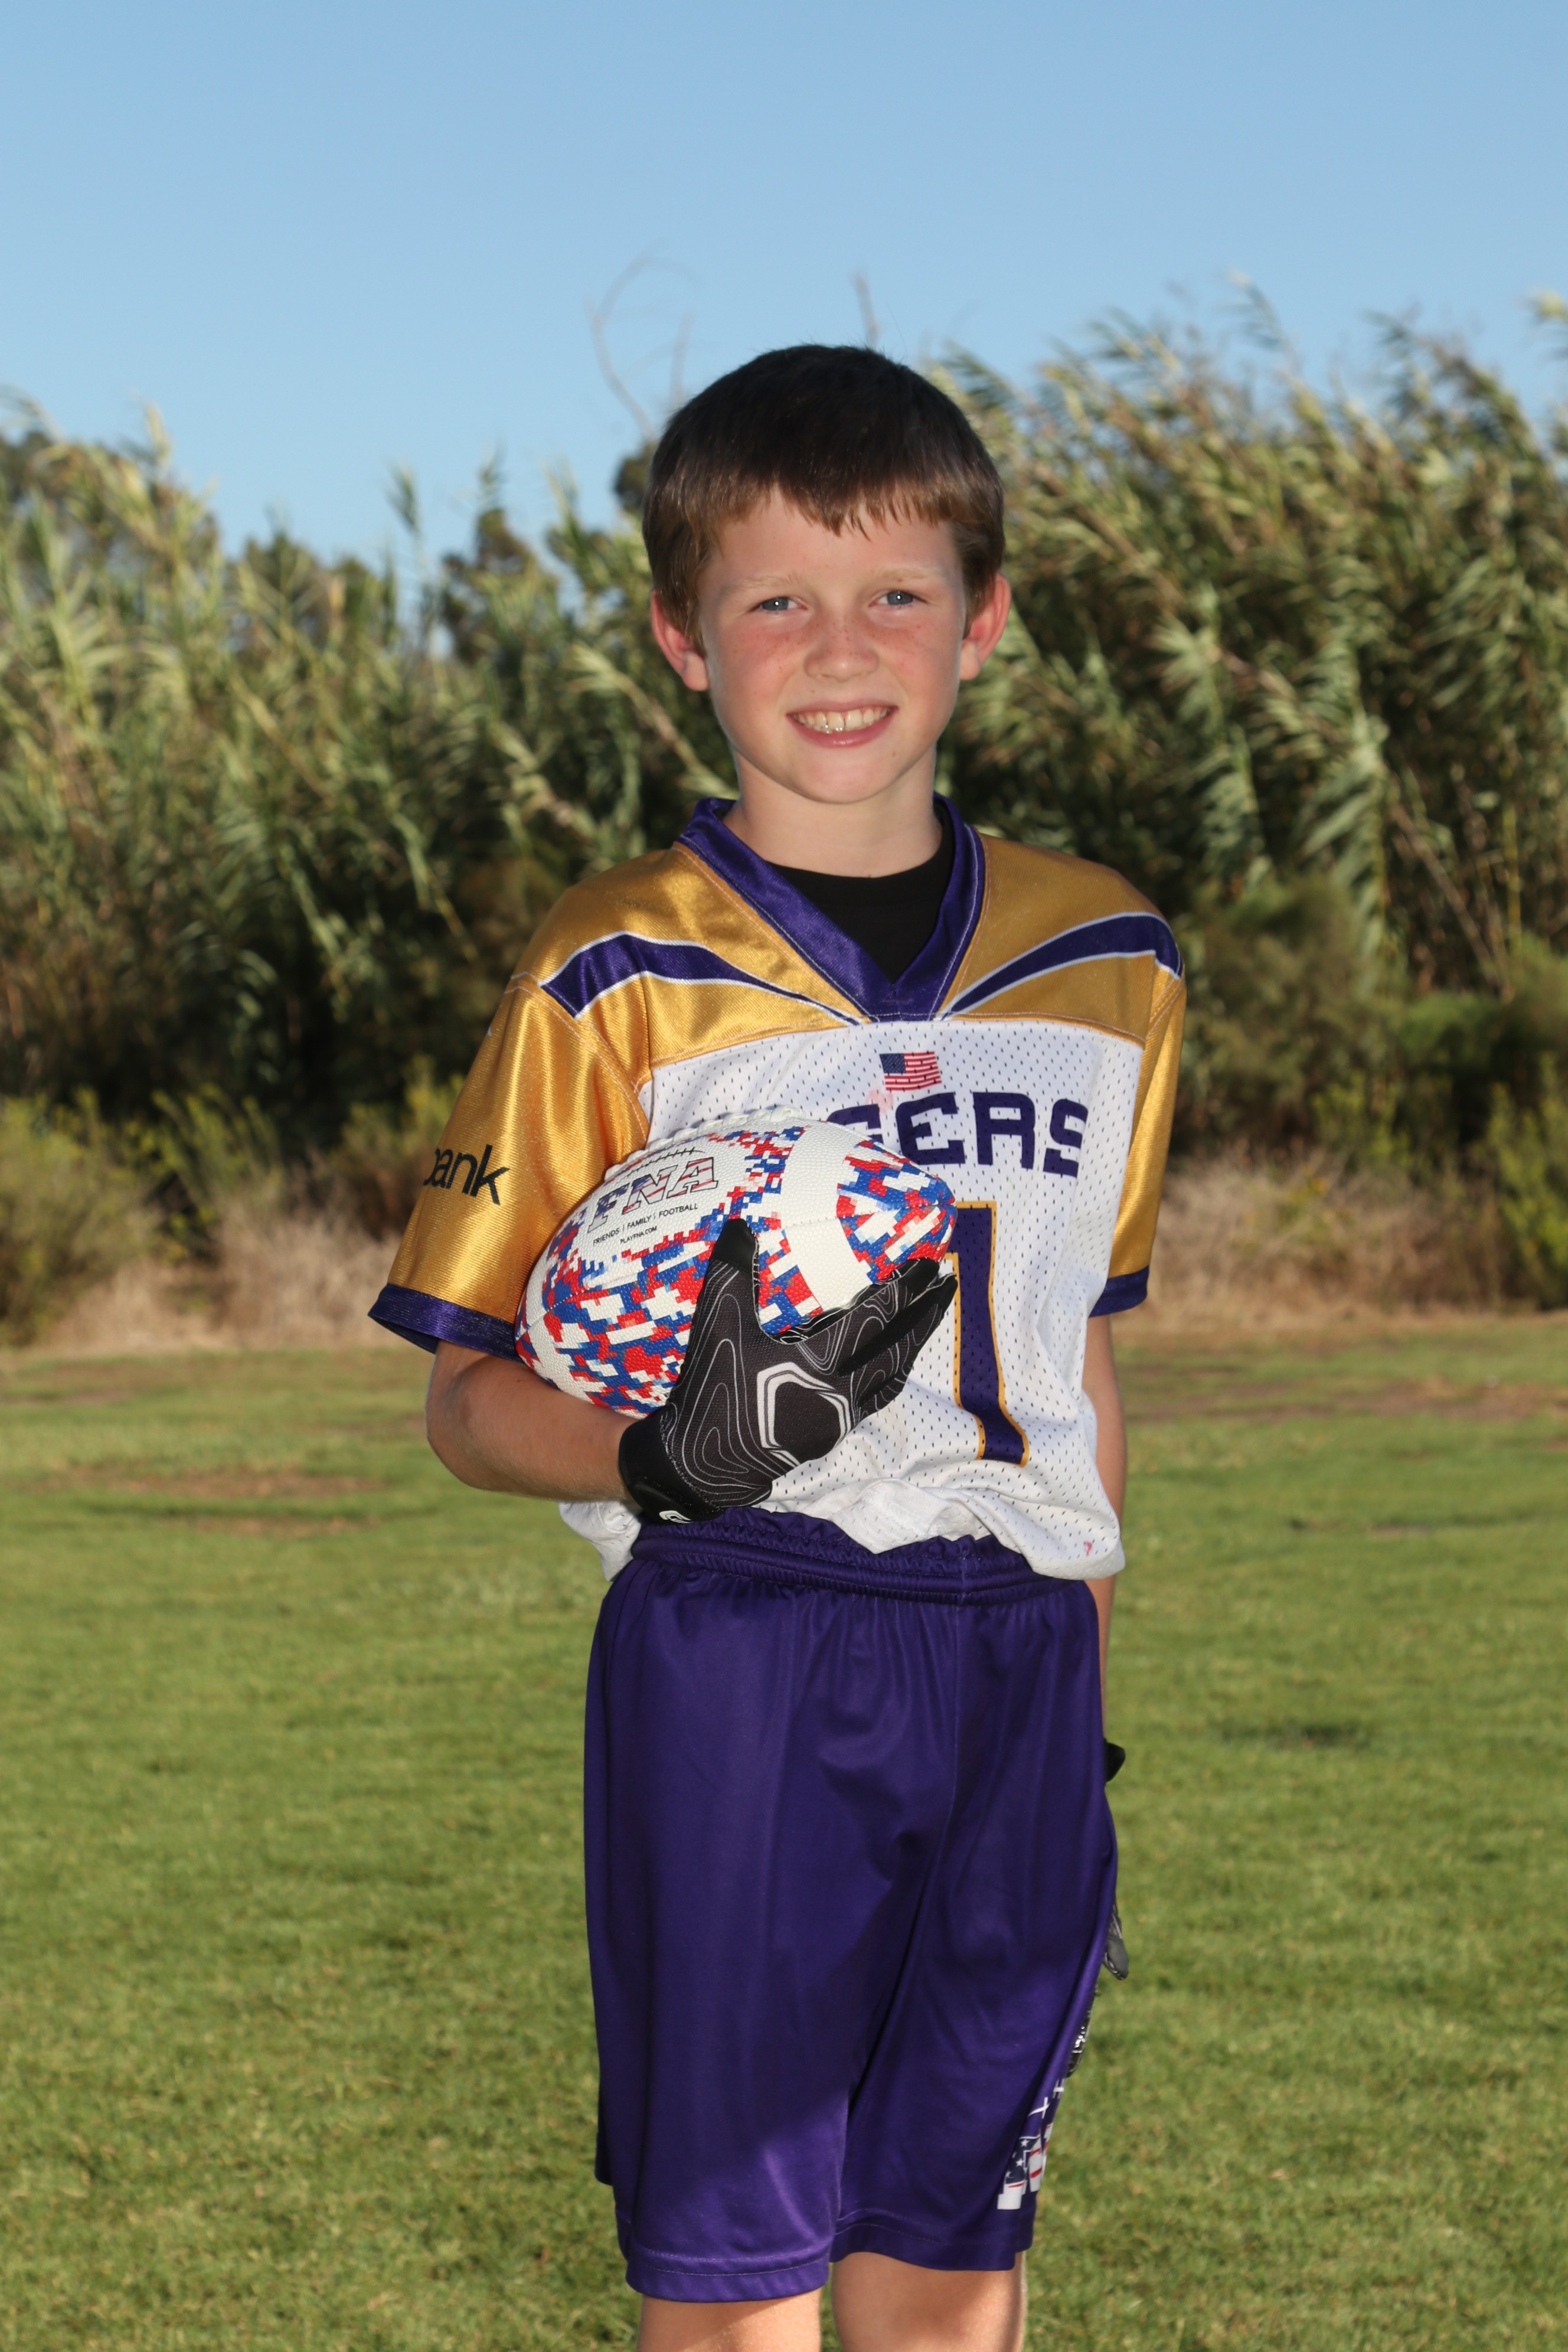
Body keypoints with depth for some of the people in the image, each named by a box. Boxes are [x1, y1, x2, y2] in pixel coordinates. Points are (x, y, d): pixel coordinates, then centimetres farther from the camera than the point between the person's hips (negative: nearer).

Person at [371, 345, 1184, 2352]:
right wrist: (669, 1455, -22)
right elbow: (471, 1394, -2)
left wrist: (1084, 1685, 15)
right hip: (734, 1658, -4)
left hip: (1012, 1658, 4)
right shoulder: (617, 983, -4)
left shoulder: (1104, 962, 10)